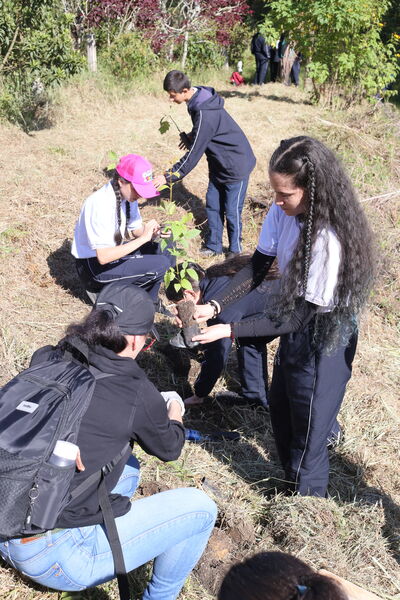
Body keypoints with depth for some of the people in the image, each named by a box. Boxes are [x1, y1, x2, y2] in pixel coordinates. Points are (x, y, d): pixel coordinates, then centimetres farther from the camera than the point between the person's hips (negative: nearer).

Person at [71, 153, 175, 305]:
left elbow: (136, 228, 9)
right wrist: (143, 238, -31)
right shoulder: (100, 204, -29)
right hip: (94, 265, -9)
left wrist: (153, 232, -14)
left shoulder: (128, 194, -6)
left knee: (165, 246, 2)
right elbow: (103, 257, -33)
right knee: (159, 265, -21)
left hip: (114, 251, 9)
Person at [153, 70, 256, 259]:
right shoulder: (199, 98, -3)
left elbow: (193, 155, -28)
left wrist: (168, 176, -23)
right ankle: (213, 246, 25)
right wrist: (191, 137, -1)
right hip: (218, 164, 9)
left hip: (236, 165, -9)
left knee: (231, 211, 2)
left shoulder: (205, 114, -31)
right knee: (212, 206, 12)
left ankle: (235, 251, 18)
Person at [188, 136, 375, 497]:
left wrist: (230, 330, -27)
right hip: (296, 325, 8)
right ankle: (292, 481, 53)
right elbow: (257, 267, -3)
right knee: (280, 409, 26)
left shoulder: (329, 240, -33)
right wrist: (214, 306, -16)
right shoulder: (284, 212, -11)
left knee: (306, 437, 10)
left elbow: (299, 315, -27)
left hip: (323, 339, -8)